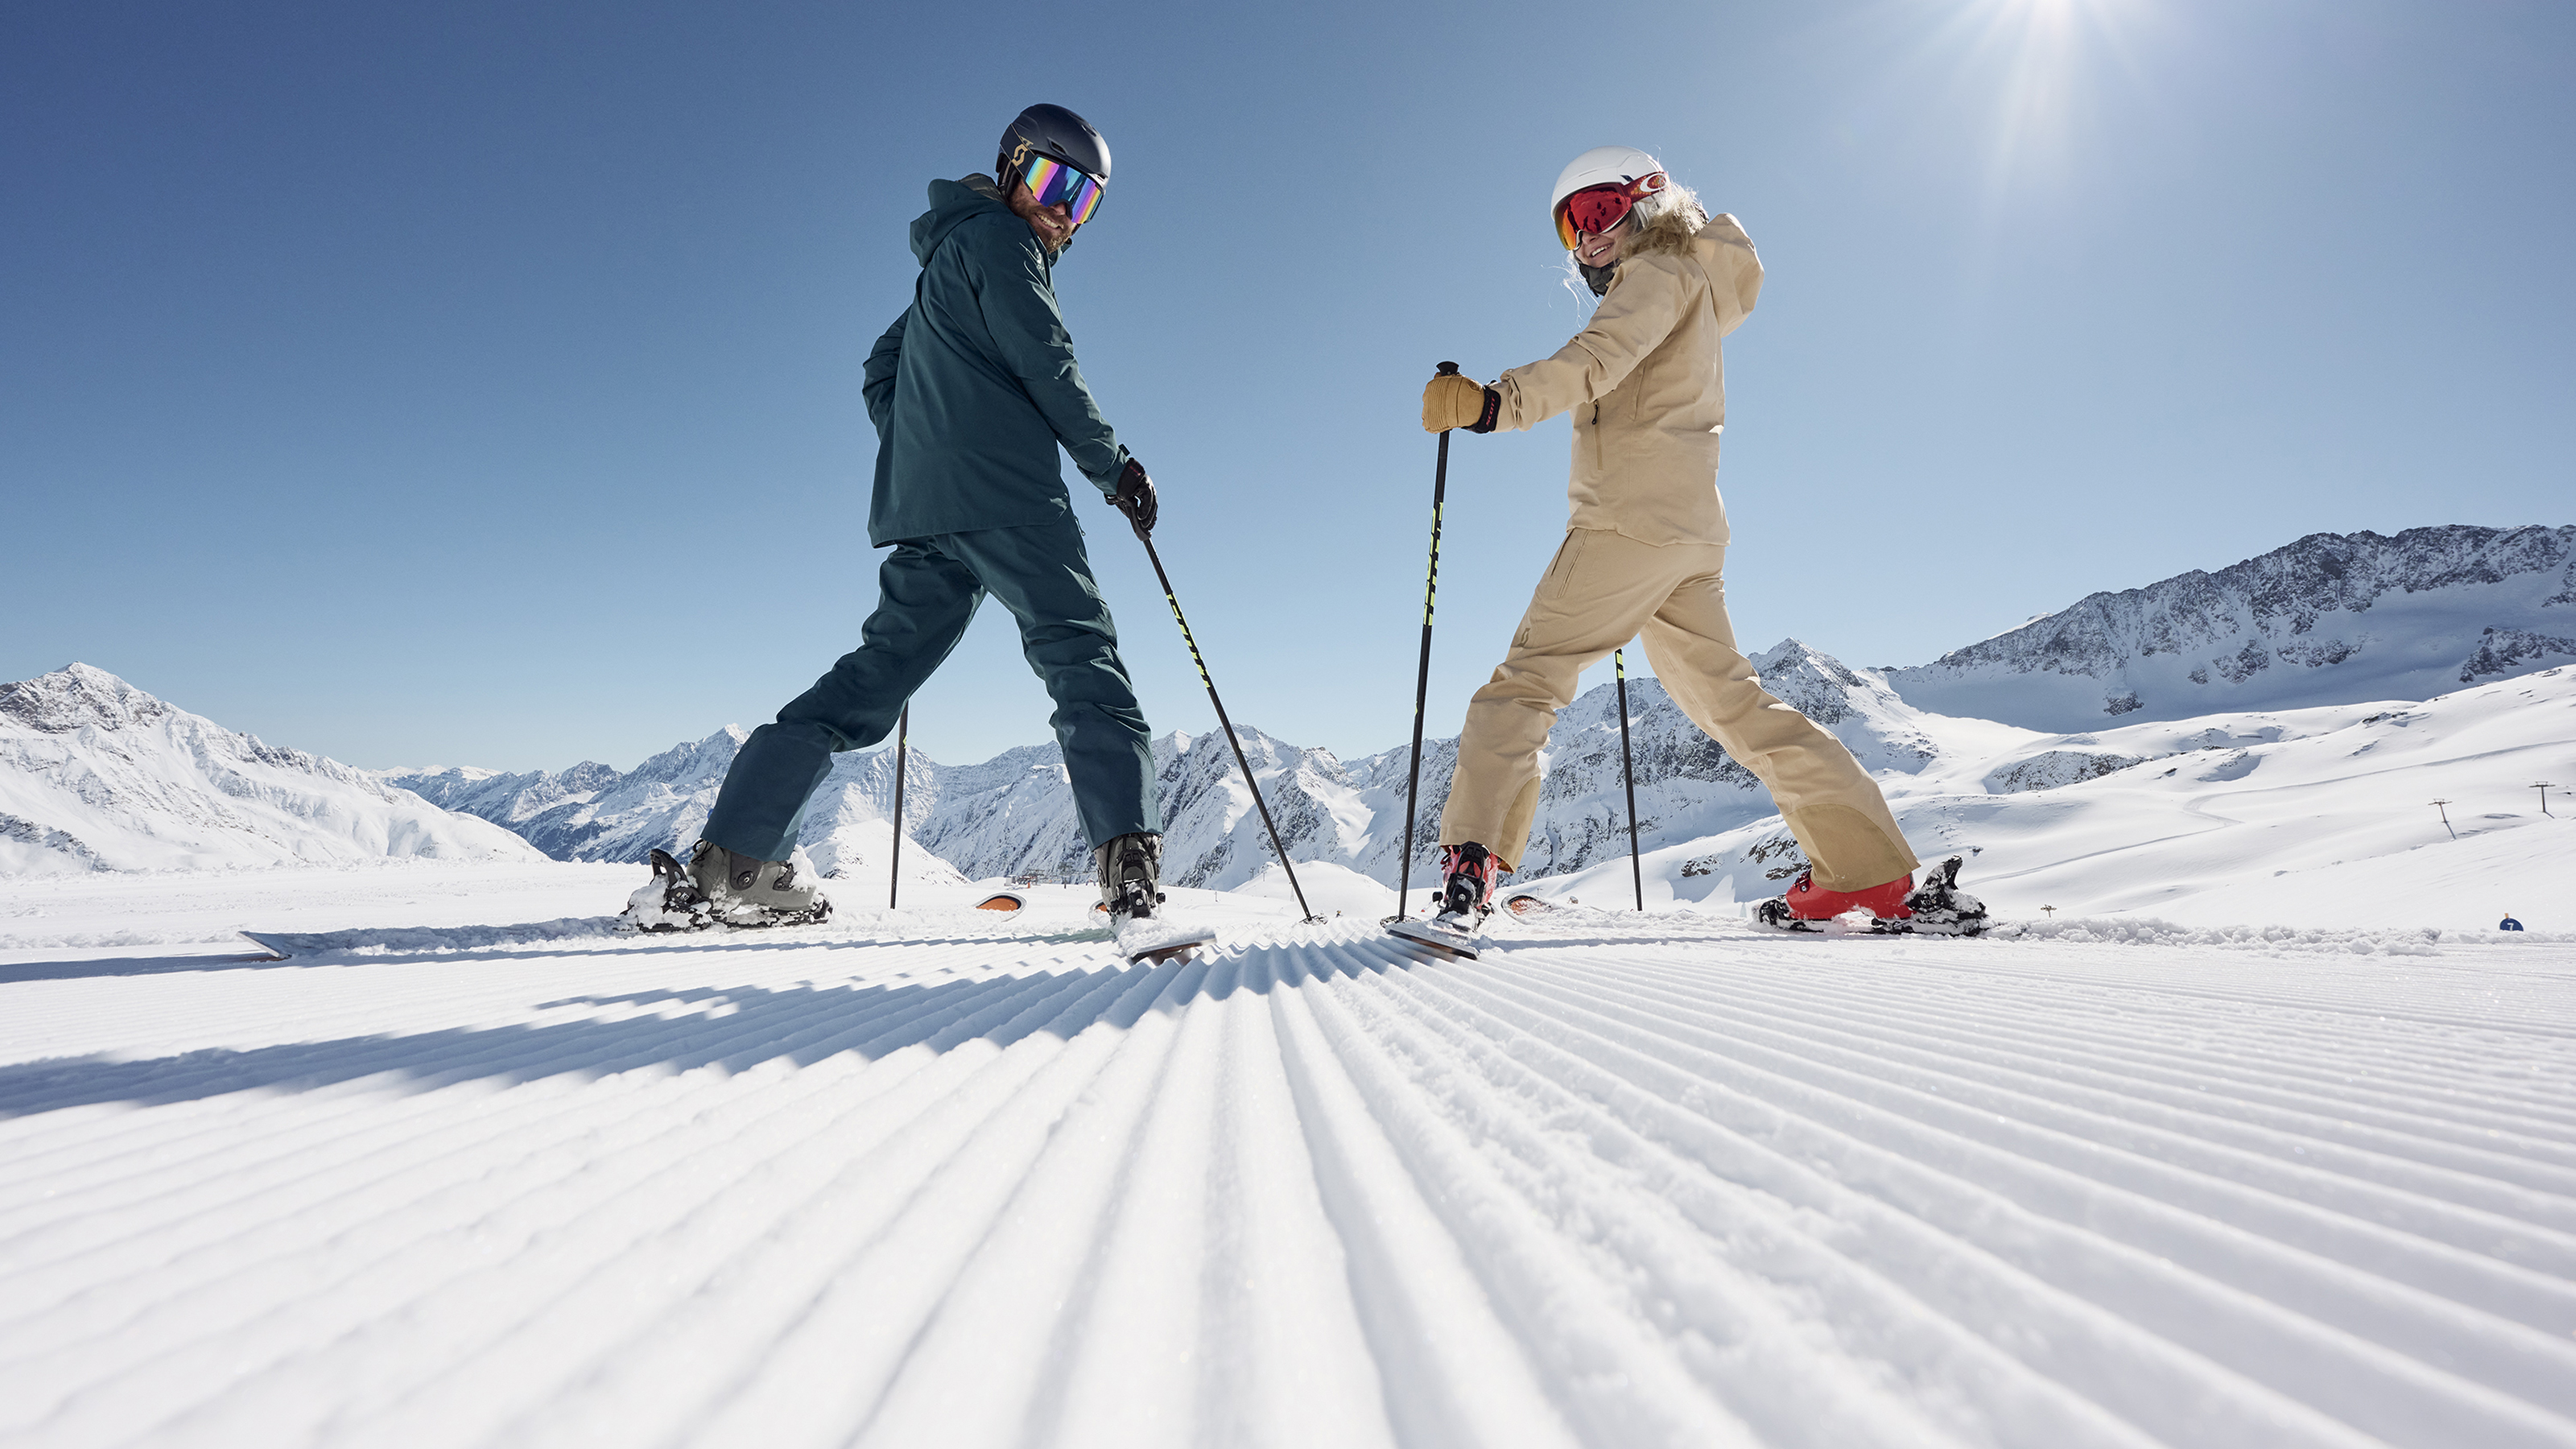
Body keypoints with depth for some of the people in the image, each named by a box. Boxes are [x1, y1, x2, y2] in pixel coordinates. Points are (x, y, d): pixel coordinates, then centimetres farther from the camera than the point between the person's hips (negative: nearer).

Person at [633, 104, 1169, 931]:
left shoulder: (946, 266, 34)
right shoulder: (998, 240, 6)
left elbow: (880, 374, 36)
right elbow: (1047, 365, -5)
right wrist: (1114, 468, 1)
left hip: (923, 503, 9)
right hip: (1004, 494, -8)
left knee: (879, 671, 7)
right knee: (1083, 659, -14)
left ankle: (733, 857, 4)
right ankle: (1130, 859, -28)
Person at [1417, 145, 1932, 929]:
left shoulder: (1662, 268, 1)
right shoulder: (1691, 294, 30)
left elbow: (1598, 358, -20)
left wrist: (1496, 402, -32)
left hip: (1633, 516, -9)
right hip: (1691, 526, 10)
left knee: (1527, 675, -11)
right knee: (1728, 698, 12)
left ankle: (1473, 855, -22)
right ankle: (1870, 868, 12)